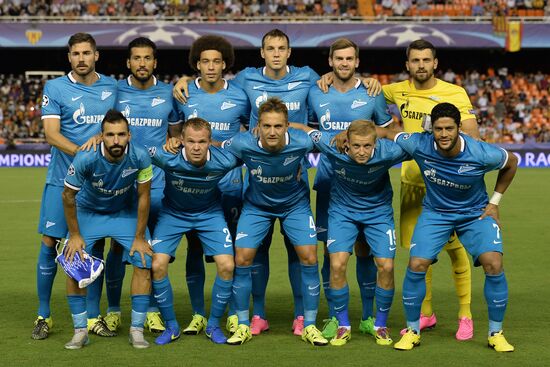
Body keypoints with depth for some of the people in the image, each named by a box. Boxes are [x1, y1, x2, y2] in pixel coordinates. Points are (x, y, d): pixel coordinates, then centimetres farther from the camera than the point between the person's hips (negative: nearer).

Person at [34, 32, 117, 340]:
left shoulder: (112, 87, 7)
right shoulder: (55, 88, -1)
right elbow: (51, 133, -11)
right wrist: (80, 151, -25)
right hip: (63, 179, -2)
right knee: (50, 242, -3)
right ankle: (44, 316, 8)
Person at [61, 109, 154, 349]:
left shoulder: (140, 157, -29)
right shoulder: (85, 159, -32)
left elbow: (143, 196, -14)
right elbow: (68, 196, -15)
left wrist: (139, 237, -10)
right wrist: (74, 235, -10)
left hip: (126, 212, 1)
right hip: (89, 212, -1)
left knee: (144, 262, -14)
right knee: (73, 264, -14)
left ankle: (136, 330, -1)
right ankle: (80, 330, 1)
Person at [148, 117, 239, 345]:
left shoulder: (223, 161, -29)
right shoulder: (168, 158, -32)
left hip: (210, 213, 1)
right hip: (173, 213, 0)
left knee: (227, 266, -13)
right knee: (158, 265, -15)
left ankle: (213, 325, 9)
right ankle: (171, 326, 4)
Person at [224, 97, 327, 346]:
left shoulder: (301, 143, -29)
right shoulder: (243, 144, -30)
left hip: (295, 204, 0)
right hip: (256, 205, 0)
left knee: (309, 258, -9)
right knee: (242, 260, -8)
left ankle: (309, 326, 6)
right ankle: (243, 326, 9)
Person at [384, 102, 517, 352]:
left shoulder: (482, 153, -27)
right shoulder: (419, 145, -25)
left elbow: (511, 162, -4)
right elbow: (384, 133, -8)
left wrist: (494, 202, -1)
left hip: (475, 213, -1)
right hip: (435, 212, 1)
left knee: (494, 264, -19)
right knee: (416, 265, -15)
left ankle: (496, 334, 0)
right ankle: (412, 331, 6)